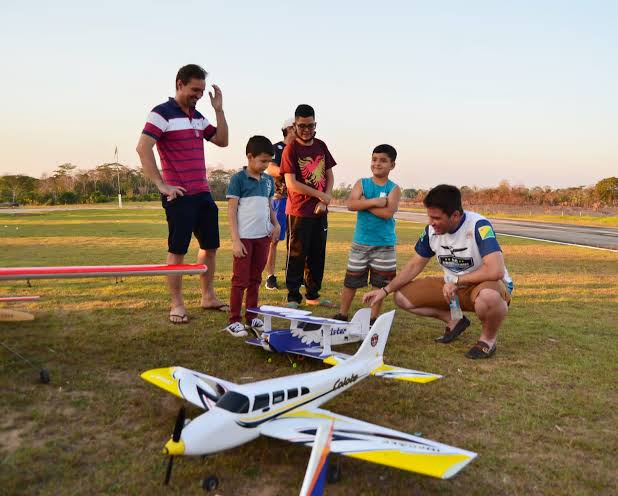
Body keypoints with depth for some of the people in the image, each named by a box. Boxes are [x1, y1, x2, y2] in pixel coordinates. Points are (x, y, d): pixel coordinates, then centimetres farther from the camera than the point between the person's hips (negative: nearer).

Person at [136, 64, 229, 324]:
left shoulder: (197, 116, 16)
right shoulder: (162, 113, -8)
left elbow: (222, 141, 17)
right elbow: (143, 148, -16)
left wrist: (219, 109, 6)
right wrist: (161, 185, -18)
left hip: (203, 194, 8)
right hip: (179, 195, -8)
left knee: (210, 246, 12)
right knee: (177, 250, -2)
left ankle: (208, 296, 25)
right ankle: (177, 305, 8)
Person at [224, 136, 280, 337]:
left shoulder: (268, 180, 10)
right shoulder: (238, 179, -7)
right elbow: (231, 211, -9)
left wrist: (276, 224, 0)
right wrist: (235, 240, -14)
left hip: (263, 237, 5)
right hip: (244, 237, -5)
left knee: (255, 279, 13)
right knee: (240, 280, 0)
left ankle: (251, 316, 23)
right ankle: (234, 321, 8)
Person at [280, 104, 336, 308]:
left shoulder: (321, 146, 10)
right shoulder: (290, 150, -7)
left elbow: (329, 176, 13)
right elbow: (292, 184, -15)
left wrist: (325, 201, -3)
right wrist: (320, 194, -10)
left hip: (319, 211, 6)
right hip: (299, 212, -6)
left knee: (317, 255, 12)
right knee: (296, 256, -1)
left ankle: (313, 295, 24)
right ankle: (293, 297, 8)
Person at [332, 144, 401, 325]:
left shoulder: (394, 189, -3)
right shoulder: (361, 183, 2)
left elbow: (387, 212, -19)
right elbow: (350, 204, -15)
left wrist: (364, 203, -14)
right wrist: (374, 201, -22)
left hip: (384, 244, -1)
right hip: (360, 242, 1)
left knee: (379, 283, 8)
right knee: (351, 280, 7)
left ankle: (373, 318, 22)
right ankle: (342, 315, 22)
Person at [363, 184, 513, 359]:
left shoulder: (478, 226, -26)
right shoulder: (431, 230, -8)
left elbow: (496, 271, -36)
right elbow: (414, 265, 3)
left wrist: (457, 281, -24)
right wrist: (385, 290, -5)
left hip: (487, 284, -6)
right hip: (452, 287, 6)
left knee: (489, 297, -43)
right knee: (402, 297, -6)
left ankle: (488, 338, -9)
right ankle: (454, 321, 12)